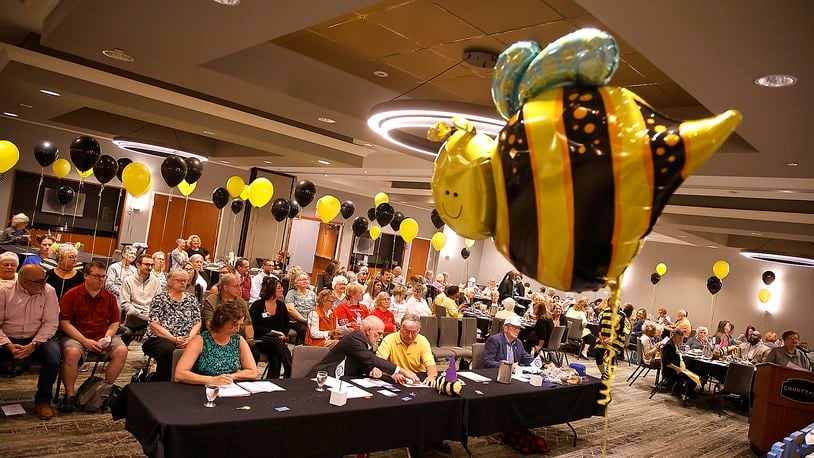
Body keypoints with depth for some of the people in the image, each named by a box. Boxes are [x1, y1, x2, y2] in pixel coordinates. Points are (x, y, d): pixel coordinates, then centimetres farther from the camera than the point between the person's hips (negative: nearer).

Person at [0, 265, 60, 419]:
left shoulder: (48, 291, -4)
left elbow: (50, 323, -7)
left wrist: (33, 345, -19)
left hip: (37, 338, 0)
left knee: (54, 355, -29)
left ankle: (43, 400, -9)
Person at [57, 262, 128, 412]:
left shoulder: (109, 297, 8)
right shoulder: (72, 295, -3)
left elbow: (115, 322, 12)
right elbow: (64, 322, -8)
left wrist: (107, 337, -9)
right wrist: (85, 341, -17)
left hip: (102, 337, 4)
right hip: (76, 336, -3)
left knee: (122, 351, -20)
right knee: (71, 352, -35)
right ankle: (69, 395, -17)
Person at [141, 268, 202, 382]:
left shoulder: (192, 299, 18)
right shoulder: (160, 299, 7)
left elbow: (197, 322, 11)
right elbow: (154, 325, -4)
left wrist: (190, 338, -9)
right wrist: (173, 338, -15)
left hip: (184, 341, 3)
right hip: (159, 339, -2)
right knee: (168, 350, -37)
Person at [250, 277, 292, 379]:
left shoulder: (281, 305, 14)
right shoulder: (257, 305, -1)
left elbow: (287, 324, 15)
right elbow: (254, 326, -8)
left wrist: (284, 334, -7)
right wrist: (271, 332, -14)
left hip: (278, 339, 4)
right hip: (260, 340, -4)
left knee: (275, 356, -32)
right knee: (276, 340, -36)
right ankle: (291, 372, -39)